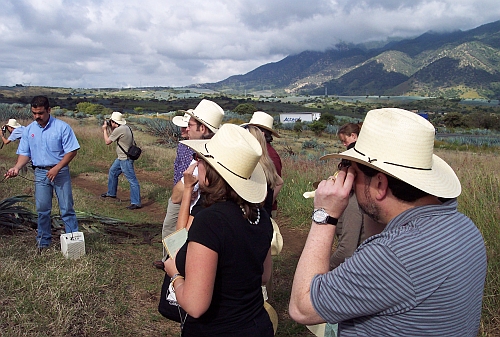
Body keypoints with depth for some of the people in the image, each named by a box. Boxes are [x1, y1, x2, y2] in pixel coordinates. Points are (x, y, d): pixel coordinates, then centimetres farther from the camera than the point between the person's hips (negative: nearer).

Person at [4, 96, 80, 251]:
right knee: (42, 209, 9)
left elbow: (72, 151, -9)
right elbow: (25, 153, 10)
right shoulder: (28, 130, 7)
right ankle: (43, 241, 21)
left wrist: (57, 168, -16)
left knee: (67, 208, 0)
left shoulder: (62, 127, -7)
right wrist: (16, 168, -9)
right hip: (40, 173, 4)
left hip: (60, 172, -4)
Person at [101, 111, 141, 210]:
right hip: (121, 158, 11)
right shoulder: (125, 127, 6)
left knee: (132, 180, -8)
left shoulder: (119, 130, -21)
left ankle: (136, 203, -7)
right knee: (112, 172, 26)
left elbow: (107, 142, -9)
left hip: (125, 159, -11)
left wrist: (104, 129, 4)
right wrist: (111, 128, 13)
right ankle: (111, 193, 42)